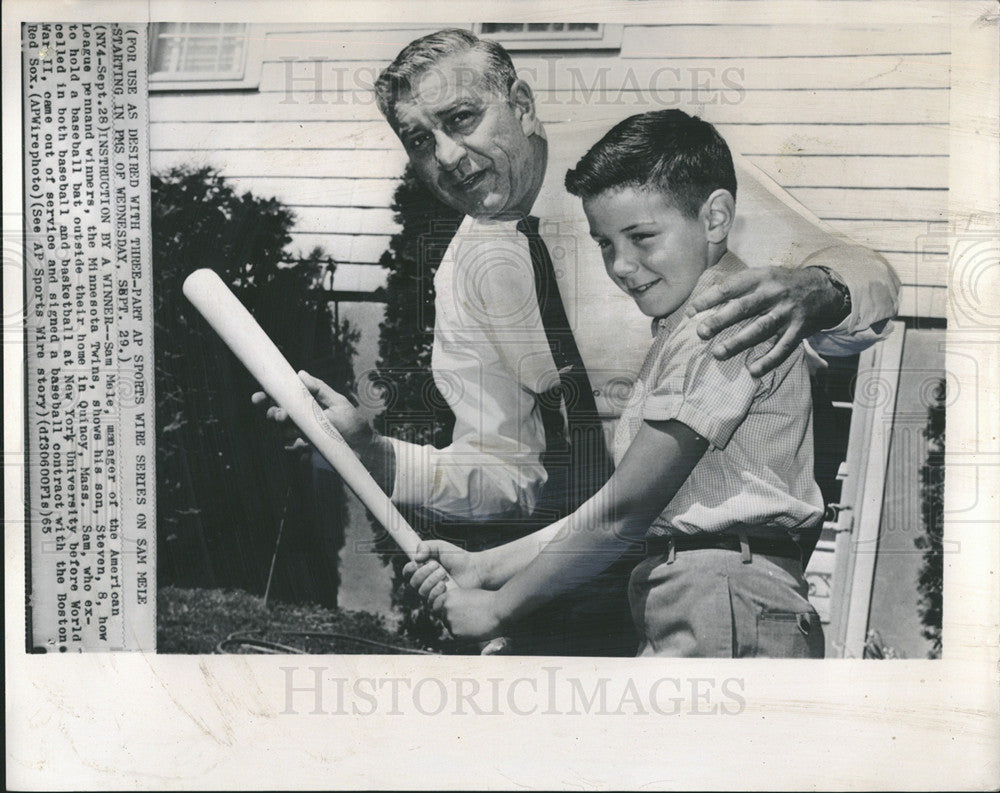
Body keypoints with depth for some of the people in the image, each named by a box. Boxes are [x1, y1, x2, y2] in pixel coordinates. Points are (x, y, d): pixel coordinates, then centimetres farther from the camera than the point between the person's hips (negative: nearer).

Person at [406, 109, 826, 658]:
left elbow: (623, 510, -11)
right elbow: (615, 516, 15)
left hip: (729, 617, -8)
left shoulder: (732, 320, -9)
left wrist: (499, 607, -2)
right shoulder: (678, 331, 21)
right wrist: (483, 568, 8)